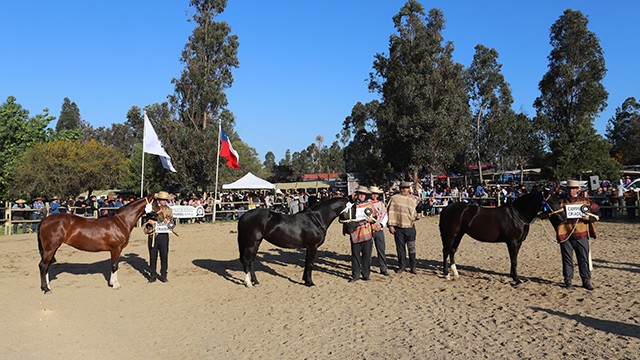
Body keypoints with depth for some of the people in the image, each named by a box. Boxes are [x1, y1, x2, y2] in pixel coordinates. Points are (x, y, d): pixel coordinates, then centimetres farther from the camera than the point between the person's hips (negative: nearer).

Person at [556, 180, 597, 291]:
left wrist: (588, 218, -8)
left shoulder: (585, 201, 8)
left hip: (581, 235, 0)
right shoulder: (562, 202, 7)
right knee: (567, 259, 5)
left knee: (584, 259, 4)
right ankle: (568, 281, 14)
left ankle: (586, 281, 14)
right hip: (565, 235, 0)